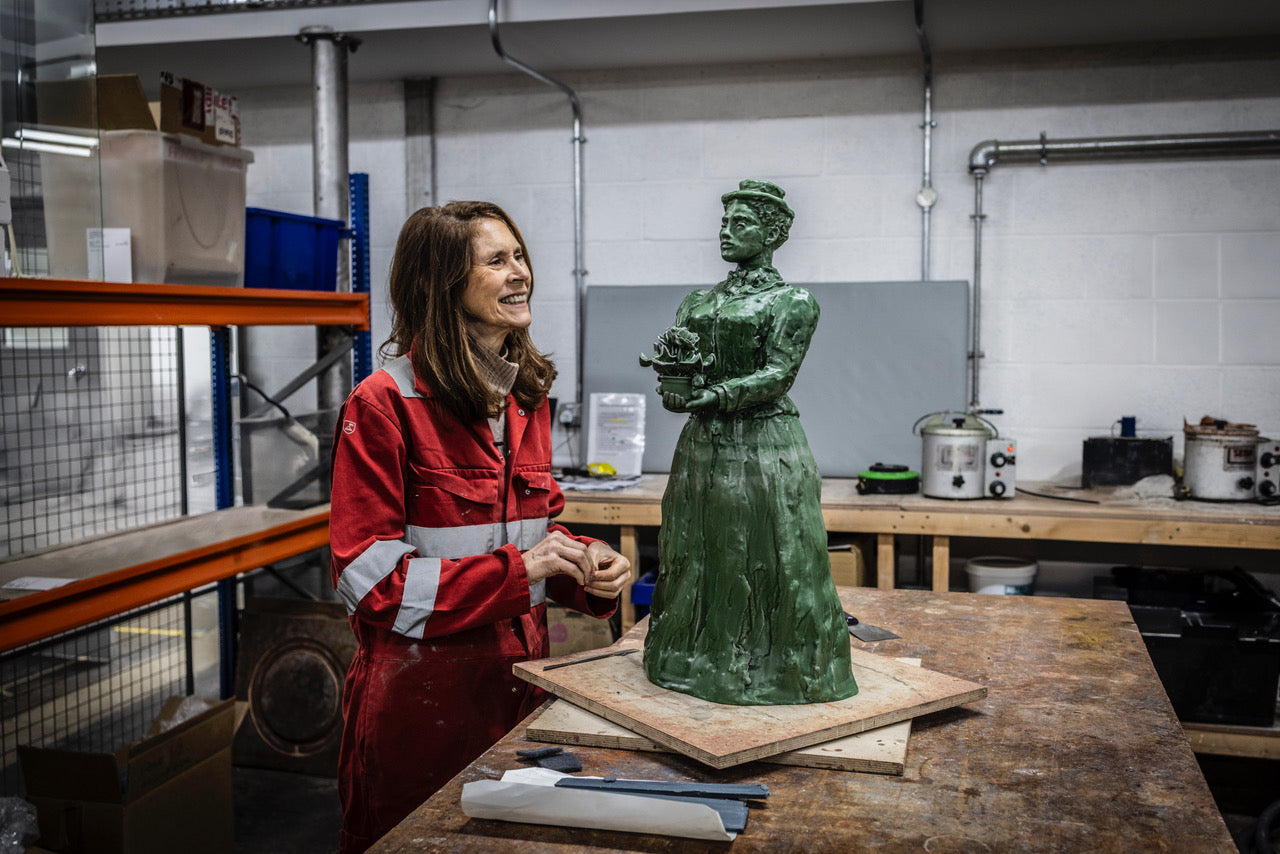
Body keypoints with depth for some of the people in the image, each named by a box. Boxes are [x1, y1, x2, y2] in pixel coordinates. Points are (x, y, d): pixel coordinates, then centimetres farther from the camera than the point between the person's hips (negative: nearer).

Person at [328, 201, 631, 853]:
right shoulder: (384, 405, -15)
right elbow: (367, 579, -16)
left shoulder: (526, 399, 8)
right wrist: (515, 569, -22)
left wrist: (584, 565, -4)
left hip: (517, 677, 7)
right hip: (421, 694, -6)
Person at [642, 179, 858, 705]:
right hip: (703, 444, 6)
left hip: (763, 445, -6)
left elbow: (779, 374, -14)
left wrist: (709, 397, -25)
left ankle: (771, 669, 11)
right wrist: (677, 357, -16)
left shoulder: (792, 303, -4)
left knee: (763, 558, -2)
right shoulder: (699, 302, 14)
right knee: (697, 553, 11)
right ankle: (699, 657, 24)